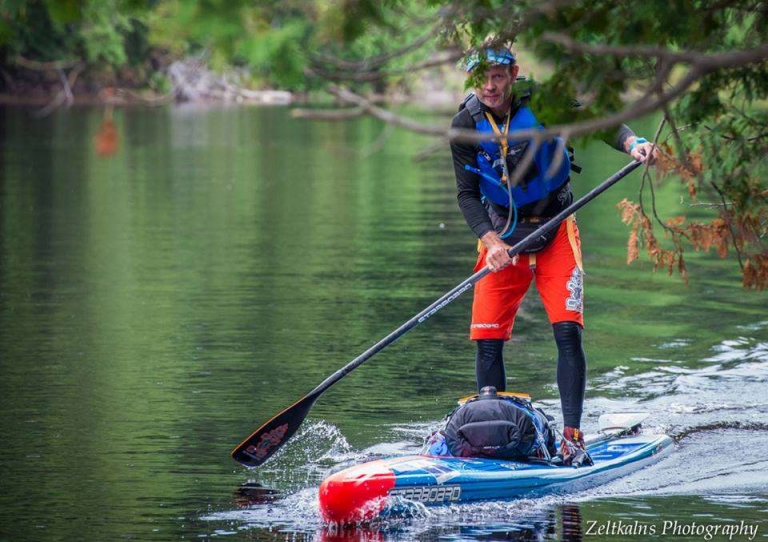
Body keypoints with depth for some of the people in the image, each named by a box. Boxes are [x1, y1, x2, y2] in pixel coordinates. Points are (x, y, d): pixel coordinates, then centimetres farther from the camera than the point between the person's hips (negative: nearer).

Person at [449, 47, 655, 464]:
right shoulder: (466, 125, -7)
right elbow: (467, 194, -7)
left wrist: (632, 143, -44)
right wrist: (491, 240, -23)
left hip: (554, 231, -2)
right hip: (501, 236, 2)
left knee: (567, 331, -14)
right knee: (488, 341, -4)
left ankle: (572, 434, -12)